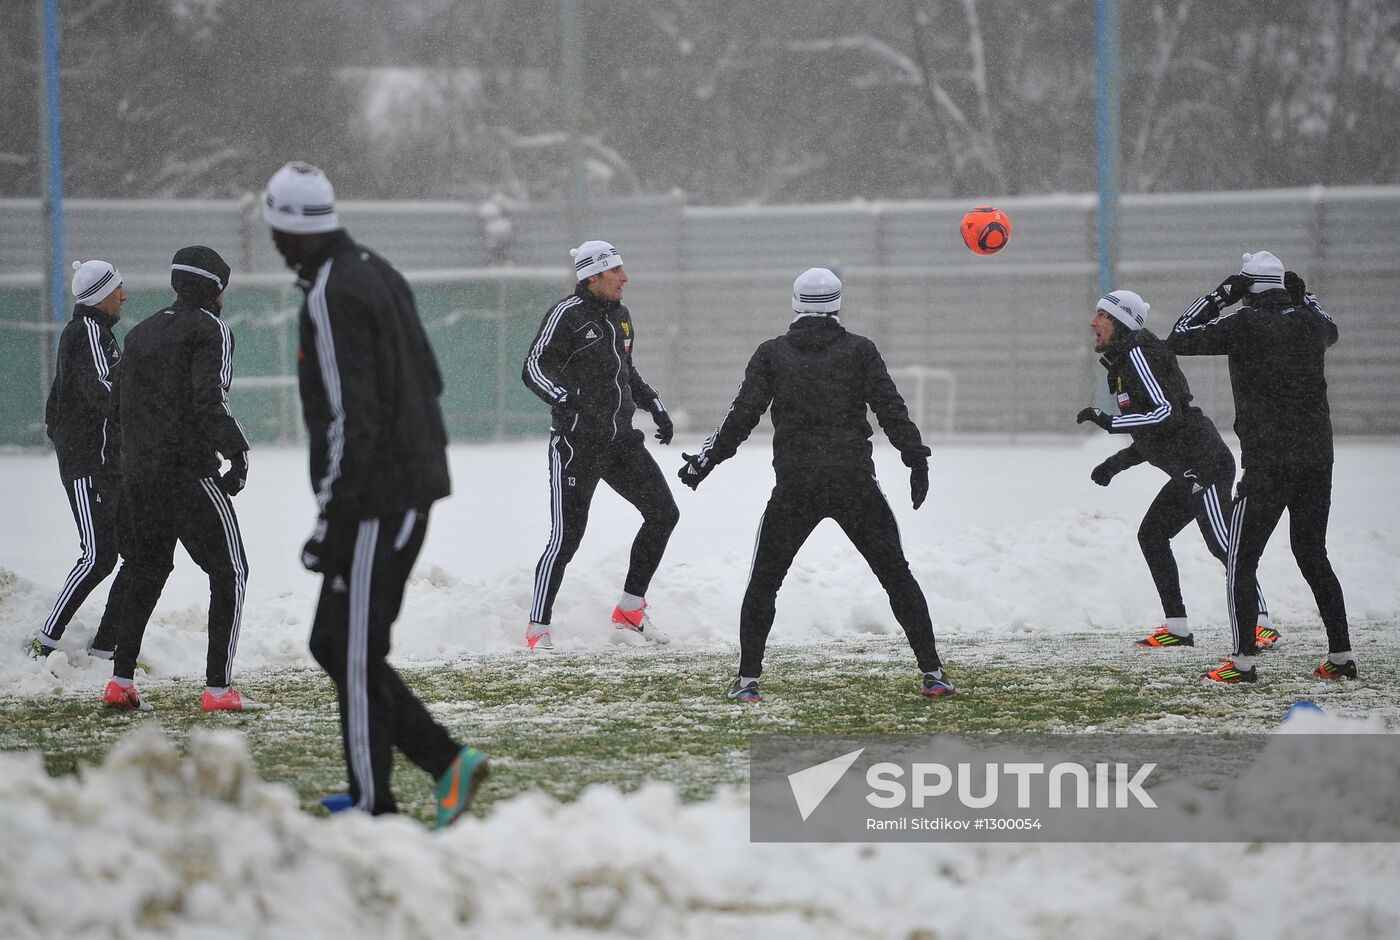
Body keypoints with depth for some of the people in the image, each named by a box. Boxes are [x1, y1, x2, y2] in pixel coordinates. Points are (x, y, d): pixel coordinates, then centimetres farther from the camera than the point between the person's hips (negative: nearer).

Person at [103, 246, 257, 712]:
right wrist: (237, 451, -14)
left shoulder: (141, 333, 16)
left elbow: (120, 405, 16)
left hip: (136, 474, 7)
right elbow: (209, 401, -19)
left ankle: (120, 680, 18)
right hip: (190, 472, -7)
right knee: (230, 572, -1)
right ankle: (218, 688, -8)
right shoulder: (210, 330, -6)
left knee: (145, 571, 19)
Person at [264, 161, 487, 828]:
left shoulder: (332, 298, -17)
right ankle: (447, 763, 9)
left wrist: (331, 522, -19)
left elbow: (351, 418, -21)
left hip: (374, 501, -10)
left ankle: (373, 809, 4)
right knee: (333, 646, 13)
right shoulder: (377, 273, 12)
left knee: (355, 657, -2)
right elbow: (429, 380, 19)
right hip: (415, 484, 10)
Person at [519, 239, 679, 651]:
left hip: (620, 439, 8)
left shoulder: (620, 315, 14)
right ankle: (538, 630, 1)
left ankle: (630, 611, 16)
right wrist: (565, 398, -33)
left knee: (663, 513, 5)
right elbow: (534, 367, -17)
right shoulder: (566, 315, -11)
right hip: (577, 443, -8)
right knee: (567, 536, -9)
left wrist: (656, 409, 21)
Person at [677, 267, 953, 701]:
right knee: (897, 576, 9)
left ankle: (748, 679, 6)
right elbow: (890, 408, -3)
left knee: (763, 582, 13)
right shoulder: (859, 350, 5)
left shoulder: (772, 353, 6)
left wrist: (704, 461, 11)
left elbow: (743, 414, 3)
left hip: (794, 486, 0)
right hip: (855, 482, 0)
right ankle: (932, 672, 5)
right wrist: (916, 458, 0)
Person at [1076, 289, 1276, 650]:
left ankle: (1262, 625, -9)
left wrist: (1109, 422, -21)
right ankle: (1177, 629, 13)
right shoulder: (1124, 360, 18)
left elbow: (1167, 413, -23)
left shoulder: (1138, 353, -12)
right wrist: (1117, 463, 19)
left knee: (1224, 545, -11)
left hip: (1204, 464, -11)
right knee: (1151, 535, 12)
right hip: (1189, 471, 11)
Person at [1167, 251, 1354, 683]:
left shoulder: (1243, 325, -10)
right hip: (1318, 459, 6)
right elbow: (1330, 331, 33)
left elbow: (1179, 340, 1)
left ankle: (1243, 661, -2)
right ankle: (1341, 656, 12)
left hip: (1267, 464, -6)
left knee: (1240, 561, 3)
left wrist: (1221, 295, 5)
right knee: (1313, 556, 16)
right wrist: (1302, 295, 27)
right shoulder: (1310, 322, 6)